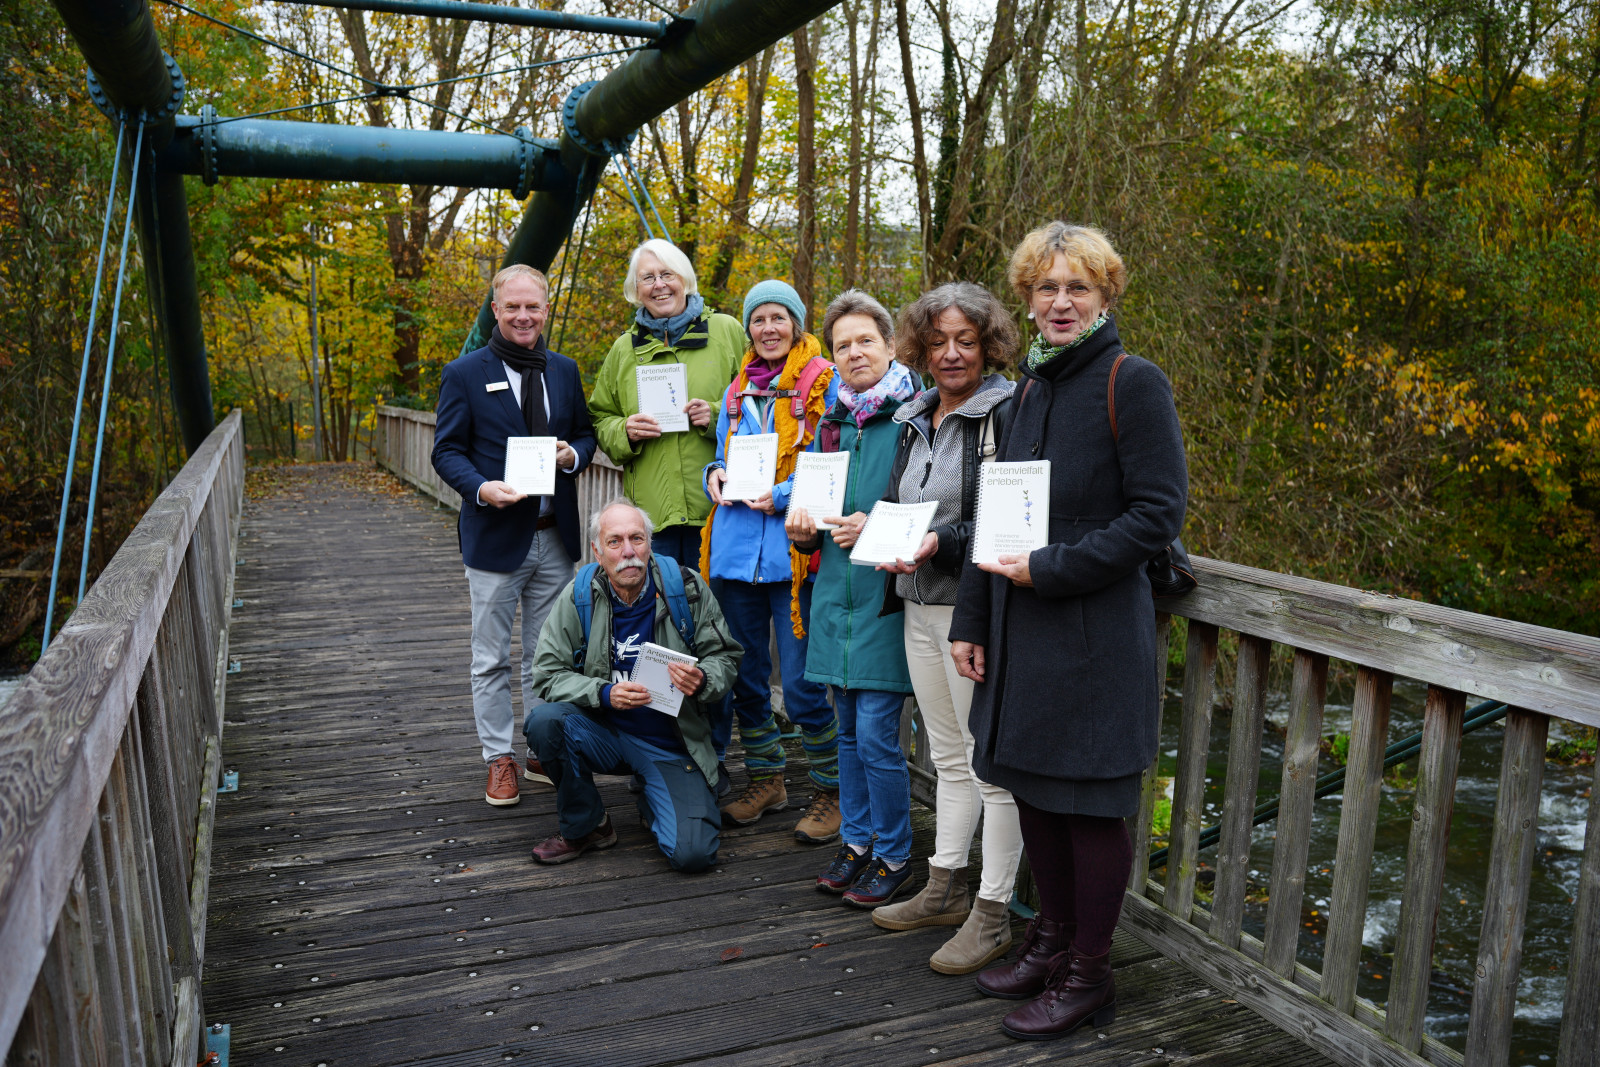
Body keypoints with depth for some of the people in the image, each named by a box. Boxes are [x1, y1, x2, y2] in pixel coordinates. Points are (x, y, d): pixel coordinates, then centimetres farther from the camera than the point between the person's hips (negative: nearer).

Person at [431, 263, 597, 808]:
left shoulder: (565, 370, 9)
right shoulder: (464, 373, -3)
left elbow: (585, 433, 16)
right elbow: (446, 451, -4)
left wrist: (572, 454, -7)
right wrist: (482, 488, -22)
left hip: (555, 537, 4)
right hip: (496, 536, -3)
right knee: (492, 659, 6)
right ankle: (499, 760, 20)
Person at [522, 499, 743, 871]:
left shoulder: (686, 587, -9)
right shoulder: (579, 595, -8)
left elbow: (725, 657, -2)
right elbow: (549, 672, -7)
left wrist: (702, 681, -25)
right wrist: (604, 694, -24)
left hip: (671, 745, -1)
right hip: (606, 734, 2)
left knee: (693, 853, -20)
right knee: (544, 722, -29)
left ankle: (651, 804, 18)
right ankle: (584, 826, -2)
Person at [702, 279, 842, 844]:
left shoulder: (825, 384, -2)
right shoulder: (736, 391, 16)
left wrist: (782, 496, -18)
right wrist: (716, 474, 2)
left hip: (794, 547, -6)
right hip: (736, 544, 6)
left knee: (802, 685, -4)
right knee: (745, 675, 14)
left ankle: (832, 790, 14)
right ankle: (765, 778, 32)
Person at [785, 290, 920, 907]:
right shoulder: (831, 423, 13)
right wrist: (805, 530, 3)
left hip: (883, 596, -6)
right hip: (834, 595, 7)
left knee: (875, 735, -3)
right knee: (848, 730, 15)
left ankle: (893, 856, 16)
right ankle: (857, 842, 30)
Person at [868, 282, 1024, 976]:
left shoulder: (1007, 412, -11)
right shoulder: (915, 419, 13)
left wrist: (943, 543, -24)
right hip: (920, 606, 8)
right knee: (948, 756, 18)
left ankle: (993, 915, 16)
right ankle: (944, 890, 32)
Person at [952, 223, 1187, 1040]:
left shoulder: (1133, 383, -9)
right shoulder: (1030, 386, 12)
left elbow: (1158, 514, -14)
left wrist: (1053, 568, -18)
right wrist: (972, 619, 12)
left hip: (1095, 631, -7)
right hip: (1020, 627, 7)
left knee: (1088, 803, 5)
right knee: (1033, 787, 16)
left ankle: (1088, 977, 22)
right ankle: (1052, 940, 35)